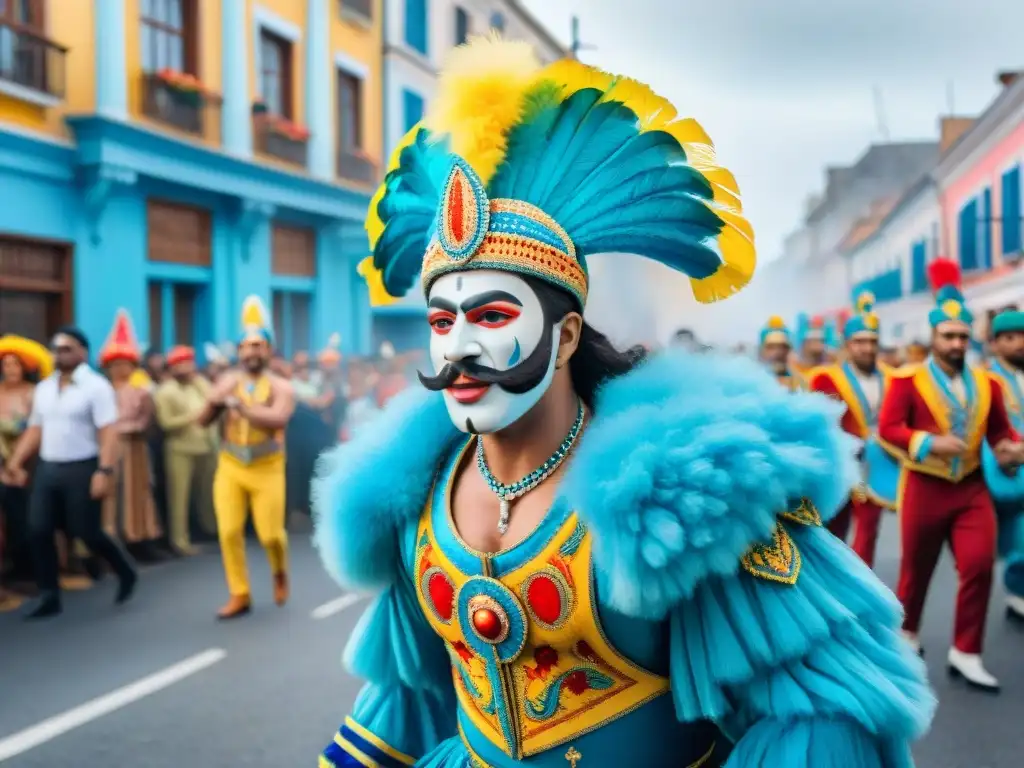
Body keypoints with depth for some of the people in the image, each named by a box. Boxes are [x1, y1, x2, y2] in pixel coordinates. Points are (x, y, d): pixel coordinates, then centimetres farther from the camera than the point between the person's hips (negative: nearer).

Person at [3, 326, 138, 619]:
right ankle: (49, 596, 12)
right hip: (47, 468, 6)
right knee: (39, 531, 1)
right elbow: (35, 430, 15)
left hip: (81, 469, -6)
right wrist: (15, 463, 6)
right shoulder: (44, 387, 12)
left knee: (86, 531, -2)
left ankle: (126, 573, 23)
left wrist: (104, 471, -24)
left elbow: (108, 433, -16)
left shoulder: (96, 386, -9)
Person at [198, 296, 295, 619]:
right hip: (229, 468, 3)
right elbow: (202, 421, -2)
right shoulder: (228, 382, 2)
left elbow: (278, 419, -26)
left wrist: (238, 405, -29)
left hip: (267, 470, -2)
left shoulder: (280, 387, -6)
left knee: (270, 534, -1)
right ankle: (240, 595, 13)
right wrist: (213, 402, -23)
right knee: (229, 532, -2)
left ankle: (280, 573, 33)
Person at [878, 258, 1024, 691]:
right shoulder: (907, 379, -8)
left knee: (980, 567, -8)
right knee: (916, 568, 11)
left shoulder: (986, 383, 6)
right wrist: (931, 443, -27)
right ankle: (906, 634, 35)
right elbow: (888, 427, -14)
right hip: (925, 488, -3)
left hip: (972, 488, 3)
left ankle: (965, 654, 4)